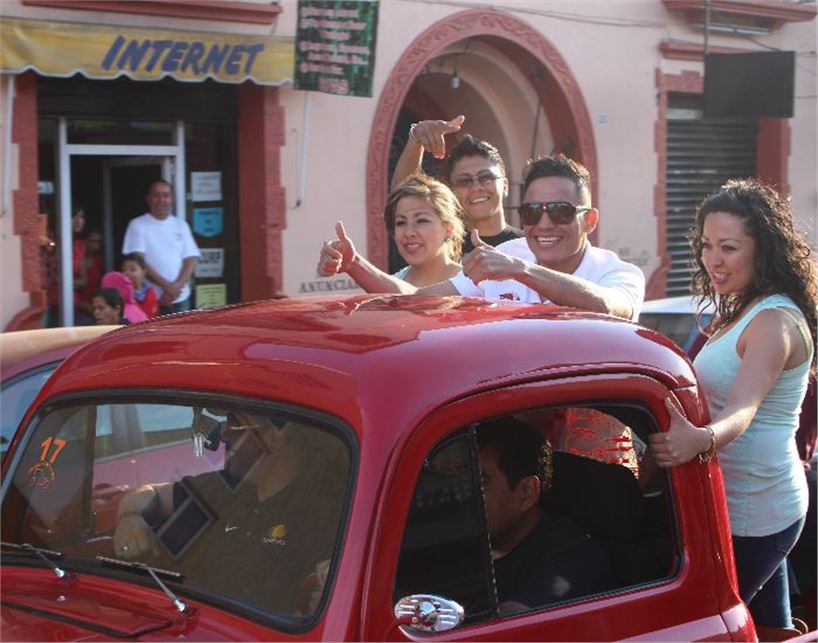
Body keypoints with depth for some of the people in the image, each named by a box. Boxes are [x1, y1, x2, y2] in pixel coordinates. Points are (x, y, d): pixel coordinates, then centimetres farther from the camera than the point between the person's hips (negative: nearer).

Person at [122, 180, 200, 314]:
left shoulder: (181, 224, 10)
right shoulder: (138, 225, 0)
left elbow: (191, 259, 5)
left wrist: (177, 285, -11)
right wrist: (166, 285, -15)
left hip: (180, 298, 3)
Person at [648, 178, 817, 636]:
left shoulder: (775, 321, -18)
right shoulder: (739, 311, 12)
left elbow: (743, 409, -34)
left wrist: (701, 438, -52)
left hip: (750, 515, -10)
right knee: (772, 625, 18)